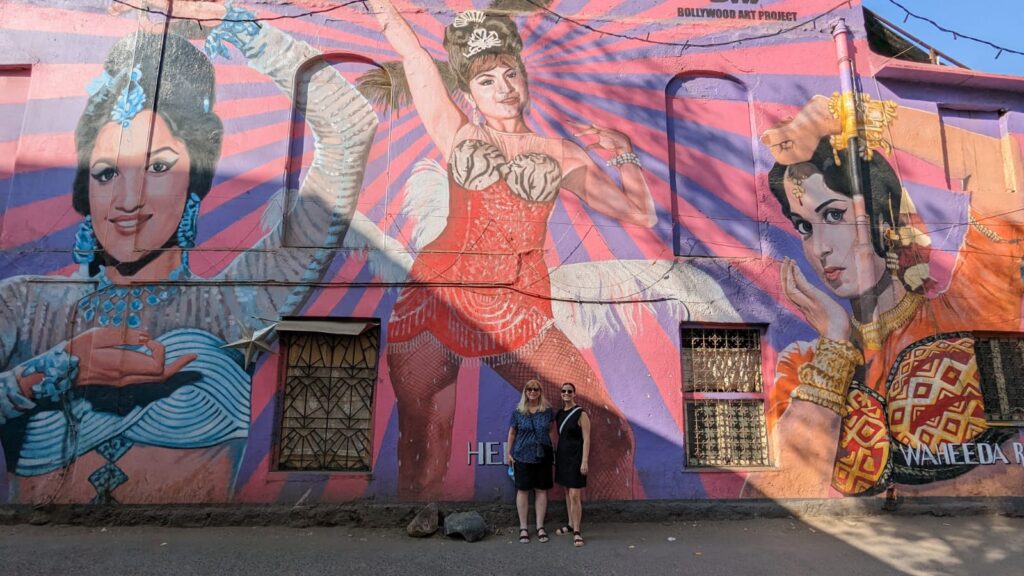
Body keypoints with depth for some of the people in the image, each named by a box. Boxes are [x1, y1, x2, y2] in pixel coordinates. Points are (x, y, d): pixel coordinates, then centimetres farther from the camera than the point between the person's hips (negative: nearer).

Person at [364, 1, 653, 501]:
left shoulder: (561, 155, 14)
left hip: (520, 315, 1)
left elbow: (641, 214, 14)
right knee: (420, 455, 5)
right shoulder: (457, 135, 12)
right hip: (439, 302, 0)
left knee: (607, 433, -4)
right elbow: (413, 55, 10)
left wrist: (624, 152, 5)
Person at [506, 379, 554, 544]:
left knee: (541, 490, 6)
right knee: (523, 490, 4)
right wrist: (509, 453, 2)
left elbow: (551, 430, 7)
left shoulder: (548, 410, 1)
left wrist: (554, 450, 2)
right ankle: (523, 528, 15)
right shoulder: (518, 411, -1)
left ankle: (540, 527, 18)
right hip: (522, 456, -1)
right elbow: (512, 433, 4)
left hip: (543, 456, 1)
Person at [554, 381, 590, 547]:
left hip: (576, 458, -7)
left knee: (574, 495, -8)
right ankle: (571, 524, 29)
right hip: (562, 456, 7)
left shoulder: (581, 414, -11)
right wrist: (556, 456, 13)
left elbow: (586, 439, -14)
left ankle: (577, 531, 0)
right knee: (567, 492, 16)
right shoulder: (559, 414, 8)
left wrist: (585, 461, -19)